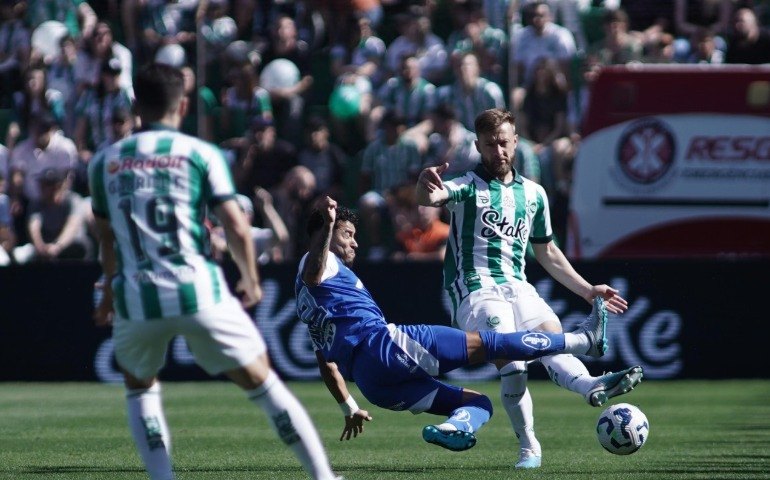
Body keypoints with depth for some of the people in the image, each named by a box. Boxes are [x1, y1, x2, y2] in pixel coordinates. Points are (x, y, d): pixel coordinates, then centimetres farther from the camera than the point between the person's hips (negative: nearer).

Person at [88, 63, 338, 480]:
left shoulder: (104, 162, 11)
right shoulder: (202, 154, 3)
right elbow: (236, 227, -4)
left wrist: (111, 290, 40)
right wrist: (251, 281, 13)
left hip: (135, 300, 2)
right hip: (198, 291, -2)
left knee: (140, 386, 25)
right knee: (260, 380, 9)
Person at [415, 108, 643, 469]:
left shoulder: (533, 194, 18)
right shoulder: (468, 186, 2)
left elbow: (546, 252, 29)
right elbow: (430, 198, -21)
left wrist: (587, 290, 24)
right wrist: (426, 187, -46)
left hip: (517, 288, 4)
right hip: (476, 289, -4)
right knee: (512, 367, -24)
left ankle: (591, 386, -52)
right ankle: (529, 448, -15)